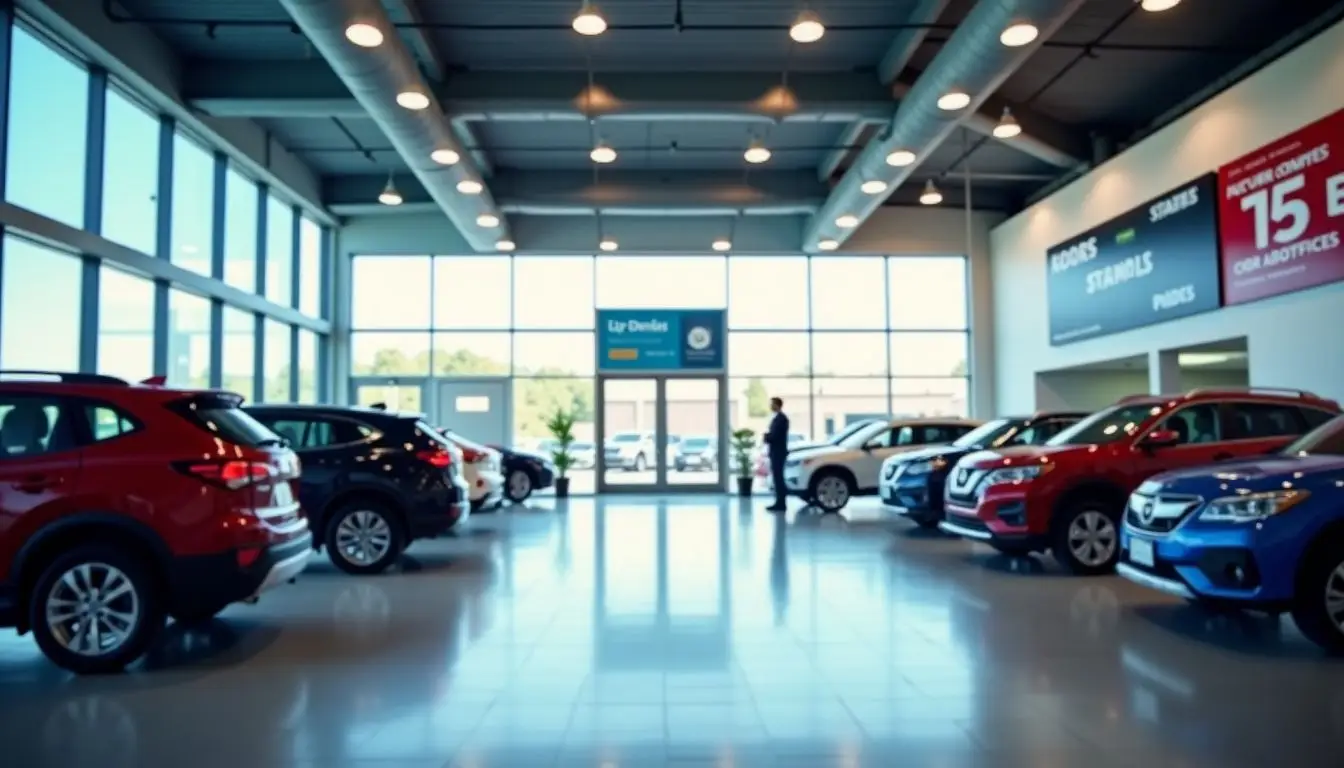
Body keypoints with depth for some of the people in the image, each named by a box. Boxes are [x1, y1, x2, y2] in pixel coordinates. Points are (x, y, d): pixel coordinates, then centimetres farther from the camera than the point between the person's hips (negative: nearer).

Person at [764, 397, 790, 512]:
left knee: (778, 477, -9)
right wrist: (768, 435, 4)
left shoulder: (780, 418, -16)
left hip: (778, 452, -11)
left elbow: (774, 435, -21)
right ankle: (780, 502, 15)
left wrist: (766, 436, -3)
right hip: (777, 452, 11)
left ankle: (780, 504, -8)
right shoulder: (779, 418, 17)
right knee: (777, 477, 11)